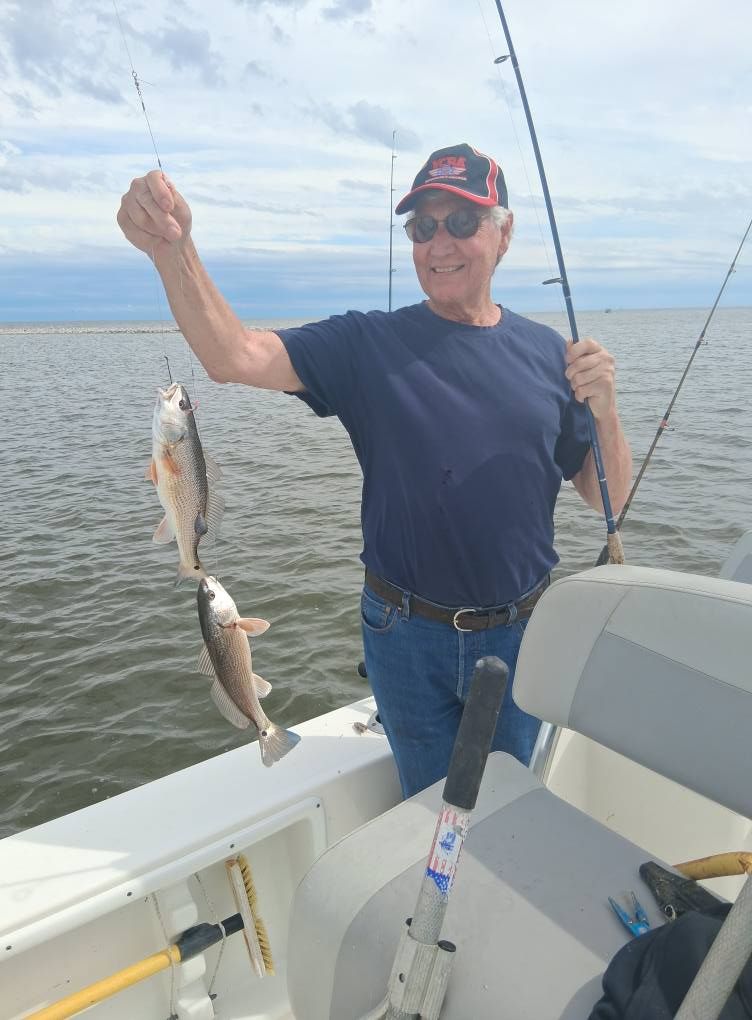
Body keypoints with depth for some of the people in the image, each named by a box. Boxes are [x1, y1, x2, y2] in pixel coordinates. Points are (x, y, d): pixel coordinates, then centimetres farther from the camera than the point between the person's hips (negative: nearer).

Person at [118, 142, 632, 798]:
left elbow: (609, 500, 1)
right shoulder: (369, 345, -7)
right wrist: (172, 249, -35)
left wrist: (605, 410, -17)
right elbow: (235, 358, -21)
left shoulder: (544, 352, -1)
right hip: (409, 638, -1)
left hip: (521, 637, 2)